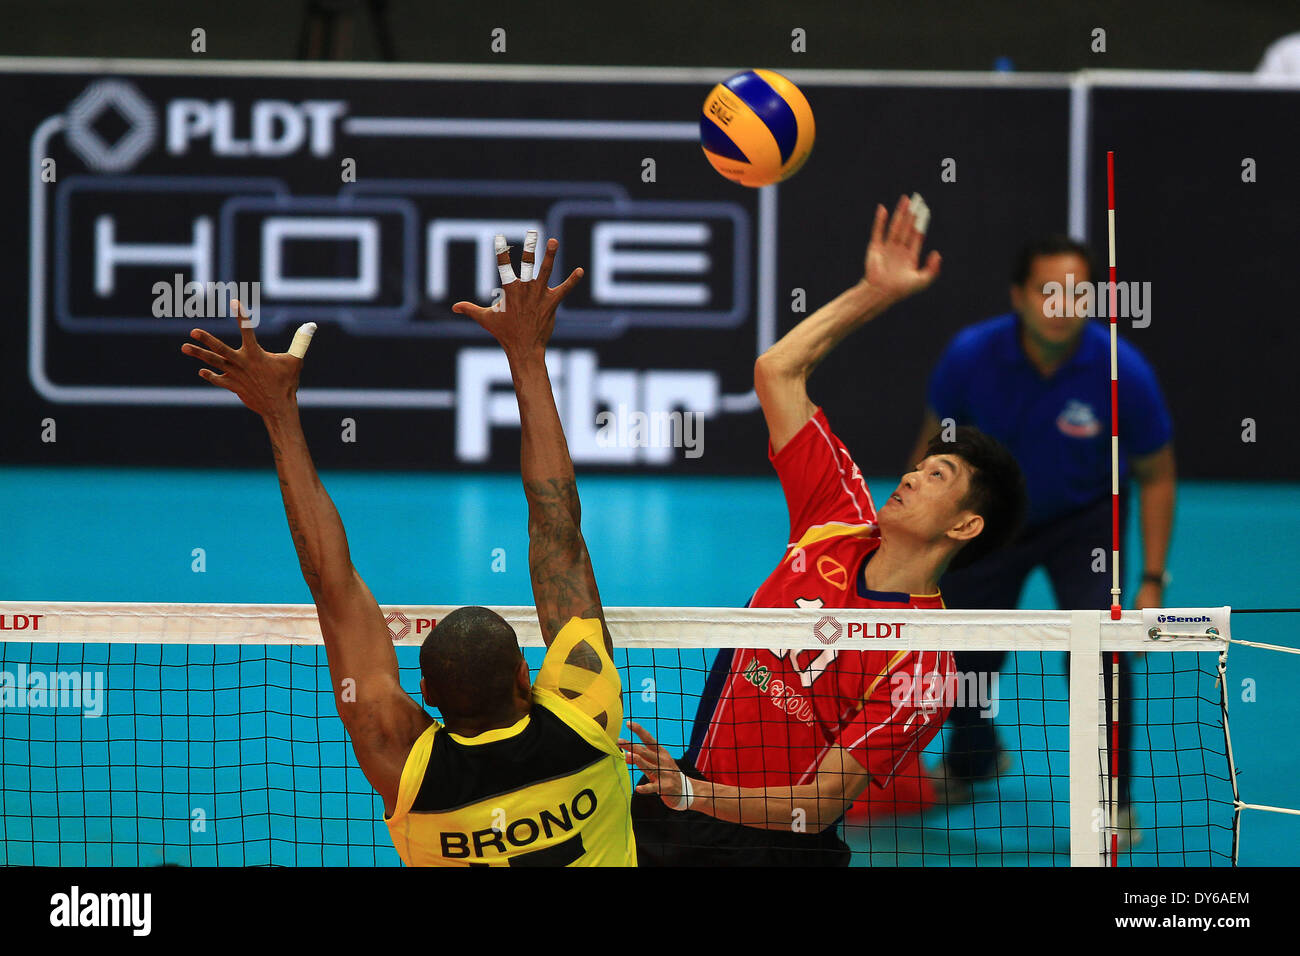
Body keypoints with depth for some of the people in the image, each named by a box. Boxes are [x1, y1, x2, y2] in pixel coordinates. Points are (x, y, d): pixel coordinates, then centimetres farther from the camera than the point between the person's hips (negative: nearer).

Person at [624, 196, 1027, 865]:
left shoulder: (922, 666, -16)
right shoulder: (840, 527, 2)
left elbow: (822, 805, -20)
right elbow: (777, 371, 8)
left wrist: (689, 792, -30)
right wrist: (875, 293, 4)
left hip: (771, 845, -5)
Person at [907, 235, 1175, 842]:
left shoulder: (1121, 373, -27)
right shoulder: (970, 357, -24)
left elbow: (1155, 477, -11)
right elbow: (935, 442, -3)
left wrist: (1152, 581, -15)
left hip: (1082, 521, -2)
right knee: (960, 658, 4)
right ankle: (971, 759, 42)